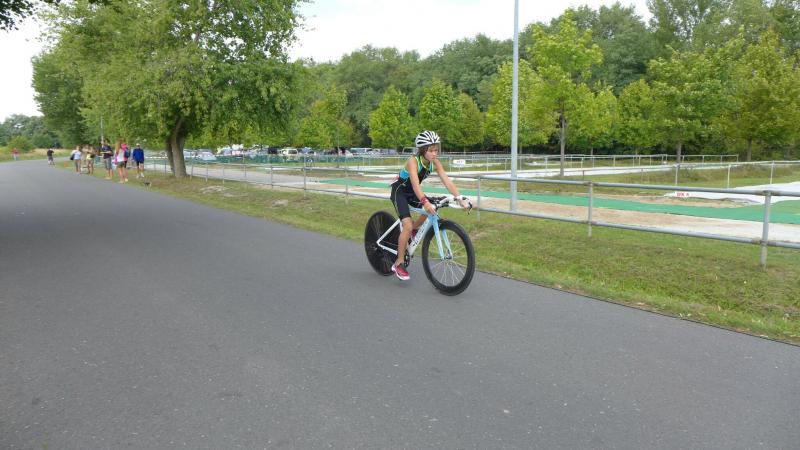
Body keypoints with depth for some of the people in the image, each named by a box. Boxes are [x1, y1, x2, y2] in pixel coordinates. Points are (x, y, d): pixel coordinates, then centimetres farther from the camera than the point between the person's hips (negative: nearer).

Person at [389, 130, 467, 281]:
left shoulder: (435, 163, -13)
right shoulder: (413, 161, -30)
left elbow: (447, 181, -20)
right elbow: (415, 184, -43)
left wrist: (459, 198, -32)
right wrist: (425, 202, -57)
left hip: (412, 192, 7)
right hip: (399, 191, -7)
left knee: (433, 209, -13)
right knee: (407, 226, -18)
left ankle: (412, 230, 13)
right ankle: (399, 263, -6)